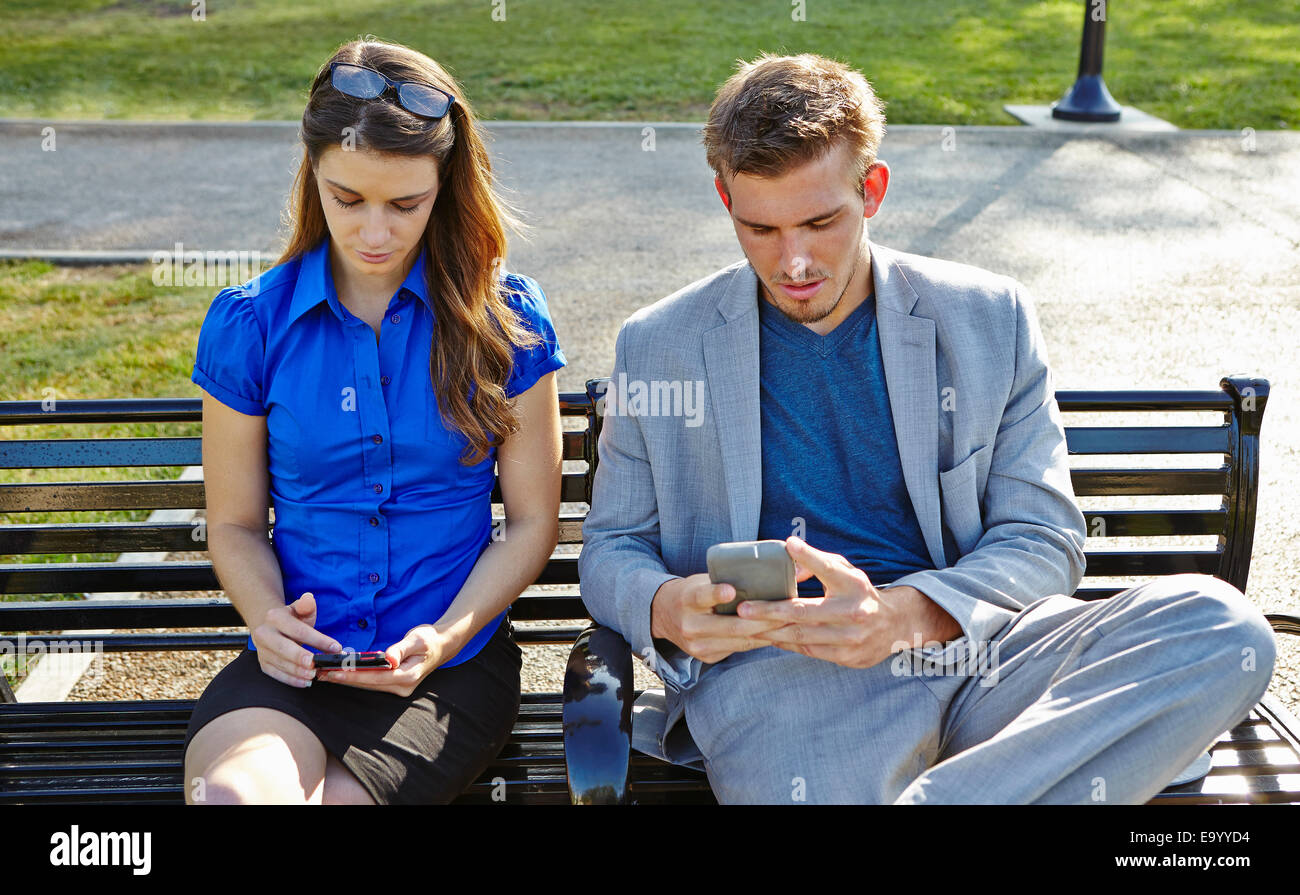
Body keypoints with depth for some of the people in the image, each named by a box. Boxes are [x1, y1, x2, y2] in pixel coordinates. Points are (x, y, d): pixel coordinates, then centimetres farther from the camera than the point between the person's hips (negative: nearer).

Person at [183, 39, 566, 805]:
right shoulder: (247, 326, 3)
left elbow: (532, 522, 3)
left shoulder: (504, 318, 0)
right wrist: (268, 616, -11)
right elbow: (235, 525, 10)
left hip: (454, 665, 0)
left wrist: (445, 637, -12)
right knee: (231, 793, -30)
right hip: (296, 662, 1)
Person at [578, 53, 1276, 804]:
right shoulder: (656, 347, 8)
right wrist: (664, 608, -13)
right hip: (774, 663, -4)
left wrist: (902, 615, -17)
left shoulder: (989, 319, 8)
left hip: (974, 654, 4)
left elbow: (1044, 540, 5)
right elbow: (612, 547, 13)